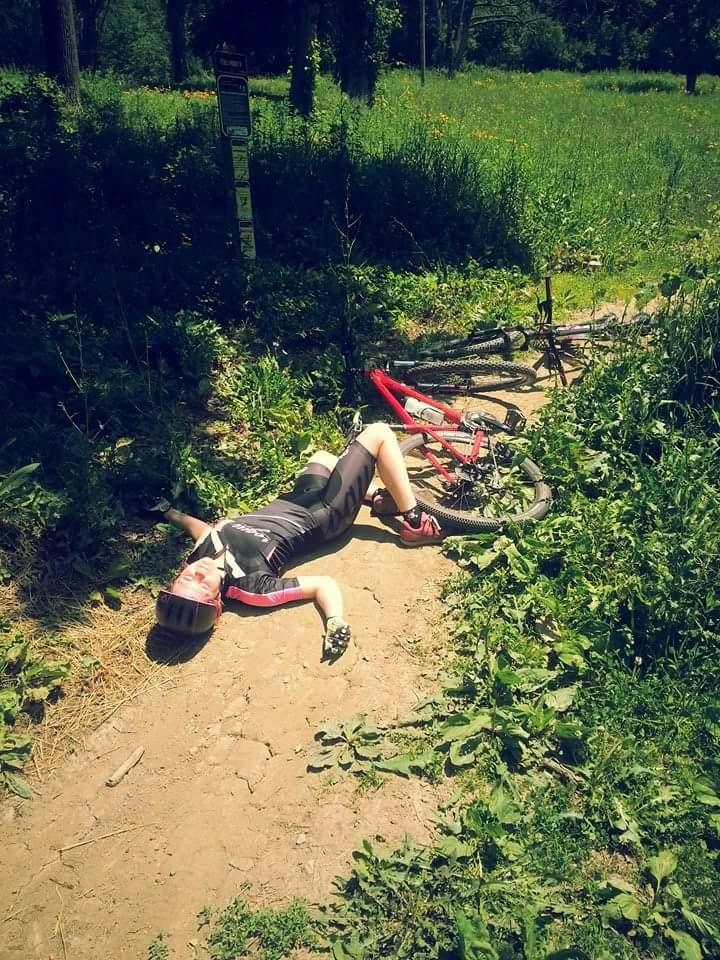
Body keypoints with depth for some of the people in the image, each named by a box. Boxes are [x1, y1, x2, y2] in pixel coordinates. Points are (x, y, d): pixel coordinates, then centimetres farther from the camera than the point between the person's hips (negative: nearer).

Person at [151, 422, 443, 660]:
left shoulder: (201, 553, -21)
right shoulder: (251, 586, -38)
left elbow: (205, 528, 5)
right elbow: (324, 584, -34)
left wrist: (168, 511, 10)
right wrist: (336, 622, -51)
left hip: (292, 502, 7)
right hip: (322, 517, -6)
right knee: (379, 433, -6)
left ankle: (378, 496, 33)